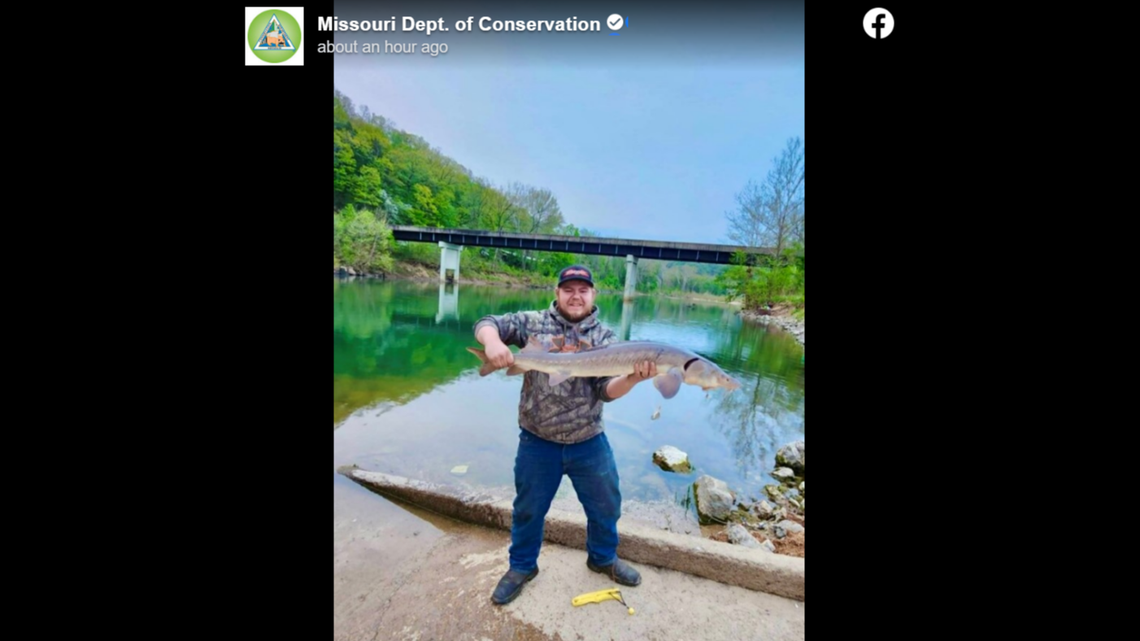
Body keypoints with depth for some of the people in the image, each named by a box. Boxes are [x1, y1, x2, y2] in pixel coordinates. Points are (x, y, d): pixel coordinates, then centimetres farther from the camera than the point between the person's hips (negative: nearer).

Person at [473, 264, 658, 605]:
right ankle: (522, 566, 44)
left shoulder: (605, 337, -3)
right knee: (528, 508, 17)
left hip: (589, 442, 2)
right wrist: (492, 341, -28)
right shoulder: (533, 322, -4)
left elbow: (607, 390, -12)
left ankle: (604, 558, 48)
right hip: (538, 442, -1)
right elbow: (487, 324, -4)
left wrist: (633, 378, -34)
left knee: (605, 504, 19)